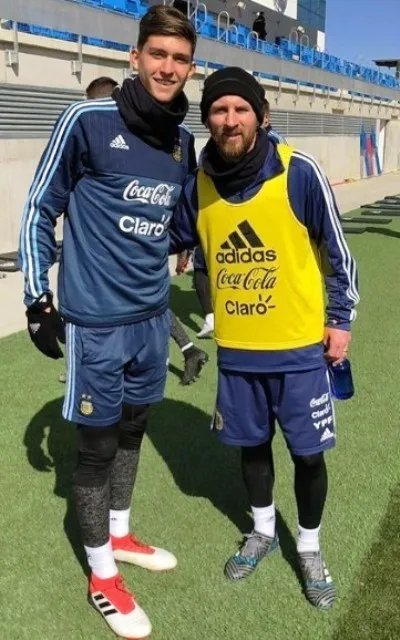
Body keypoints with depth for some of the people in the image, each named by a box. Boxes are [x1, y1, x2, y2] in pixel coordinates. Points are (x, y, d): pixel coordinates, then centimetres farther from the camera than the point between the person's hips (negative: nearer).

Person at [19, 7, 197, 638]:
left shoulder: (182, 139, 5)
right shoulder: (87, 120, -13)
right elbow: (41, 208, -6)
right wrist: (38, 297, -6)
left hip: (153, 315, 6)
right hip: (96, 319, -6)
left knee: (133, 426, 19)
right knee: (97, 442, 6)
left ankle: (119, 535, 41)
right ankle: (102, 575, 25)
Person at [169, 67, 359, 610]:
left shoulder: (300, 173, -14)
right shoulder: (199, 184, -5)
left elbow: (338, 251, -4)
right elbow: (171, 239, 13)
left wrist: (340, 320, -2)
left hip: (299, 347, -2)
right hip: (237, 349, 3)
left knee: (308, 453, 9)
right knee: (252, 443, 19)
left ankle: (309, 549, 35)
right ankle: (263, 532, 44)